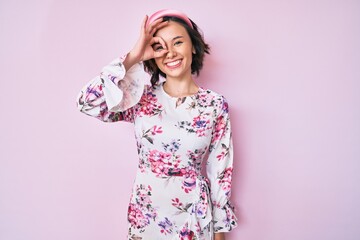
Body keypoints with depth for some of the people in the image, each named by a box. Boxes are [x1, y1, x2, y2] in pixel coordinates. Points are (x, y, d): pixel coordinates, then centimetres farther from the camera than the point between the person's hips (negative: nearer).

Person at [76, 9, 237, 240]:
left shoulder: (215, 105, -8)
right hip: (146, 210, 1)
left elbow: (220, 170, -4)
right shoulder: (141, 98, -6)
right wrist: (132, 58, -19)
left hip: (194, 213, -1)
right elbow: (87, 102, -21)